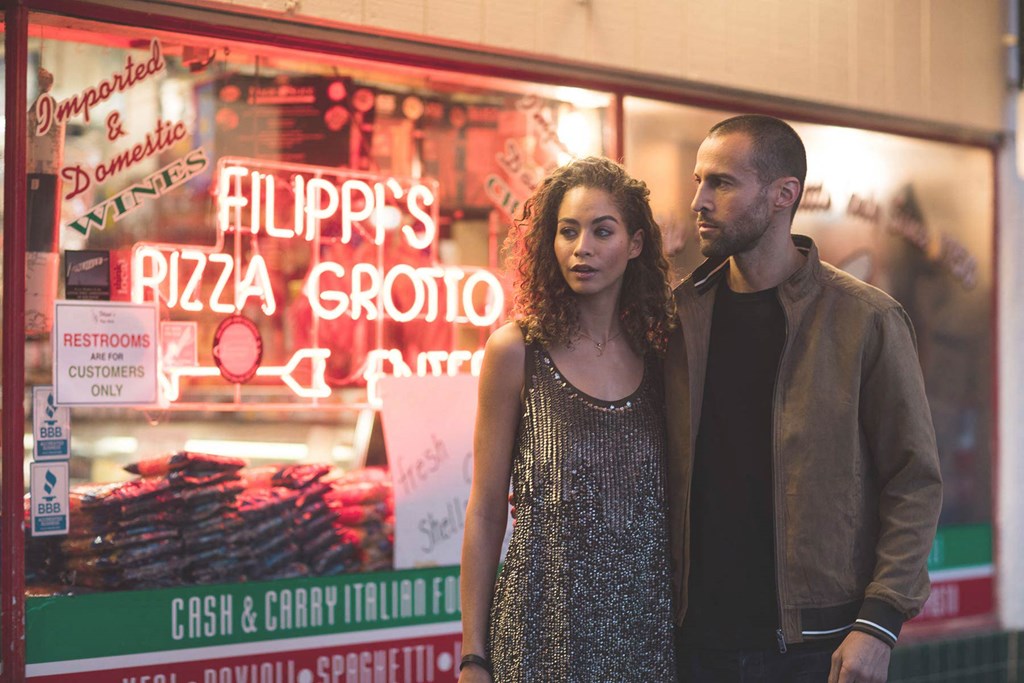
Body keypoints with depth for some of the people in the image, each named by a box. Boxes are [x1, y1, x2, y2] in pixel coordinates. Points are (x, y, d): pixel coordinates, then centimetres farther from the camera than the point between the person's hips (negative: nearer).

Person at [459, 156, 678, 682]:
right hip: (546, 623, -3)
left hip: (645, 620, 3)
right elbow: (485, 510, -3)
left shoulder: (659, 357, 4)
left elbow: (669, 503, 11)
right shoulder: (516, 350, -4)